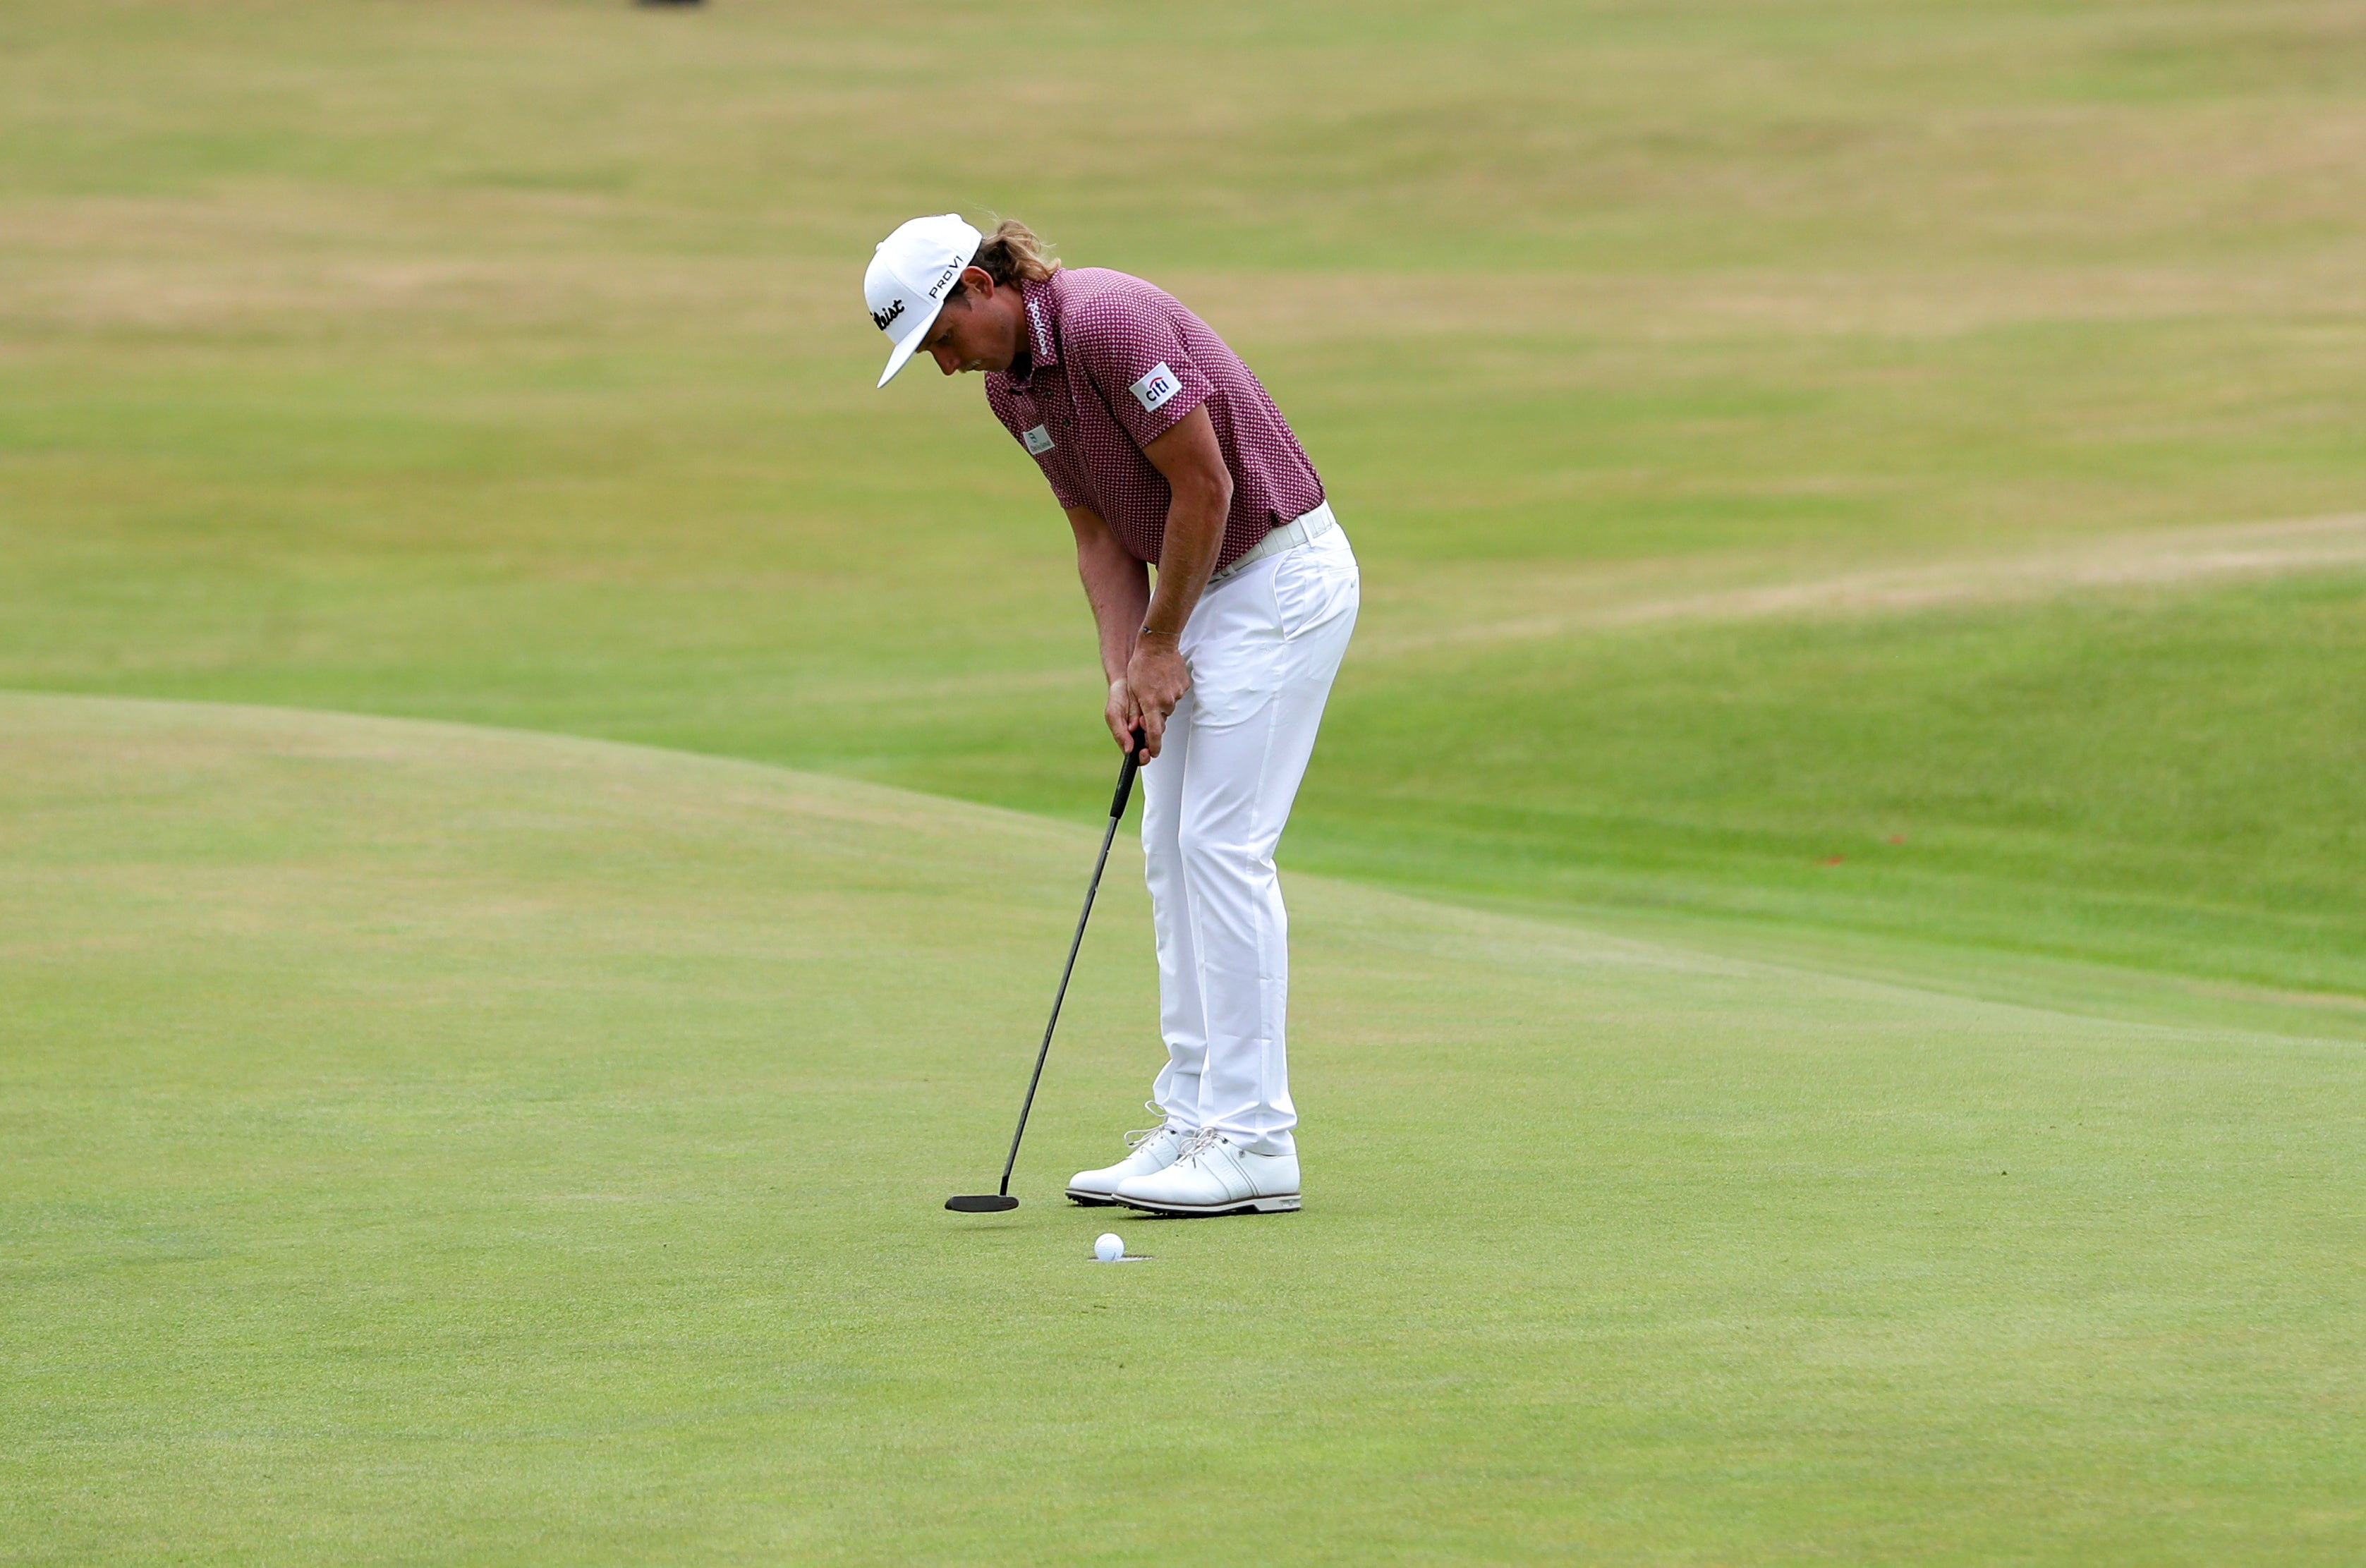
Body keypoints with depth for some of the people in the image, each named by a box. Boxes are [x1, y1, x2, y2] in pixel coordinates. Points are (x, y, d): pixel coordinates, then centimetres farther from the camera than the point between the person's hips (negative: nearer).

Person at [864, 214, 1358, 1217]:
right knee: (1172, 851, 8)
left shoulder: (1109, 321, -24)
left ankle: (1254, 1143, -9)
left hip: (1281, 576, -10)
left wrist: (1161, 645, -11)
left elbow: (1204, 487, -21)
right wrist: (1123, 671, -4)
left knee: (1224, 844, -11)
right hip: (1205, 590, 10)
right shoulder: (1010, 387, 6)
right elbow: (1101, 532, 10)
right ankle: (1194, 1122, 12)